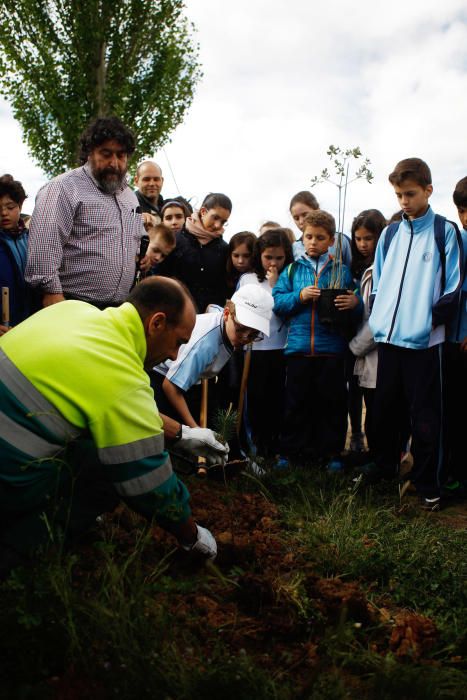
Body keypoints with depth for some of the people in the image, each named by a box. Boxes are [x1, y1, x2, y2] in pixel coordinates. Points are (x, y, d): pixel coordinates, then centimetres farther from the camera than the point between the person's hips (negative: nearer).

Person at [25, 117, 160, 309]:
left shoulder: (130, 195, 19)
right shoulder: (63, 188, -7)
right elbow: (44, 245, -18)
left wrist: (149, 250, 13)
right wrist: (52, 292, -25)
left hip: (121, 309, 7)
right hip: (75, 308, -7)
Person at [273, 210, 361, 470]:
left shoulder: (341, 271, 8)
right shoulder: (292, 270, 10)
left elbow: (358, 306, 5)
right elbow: (277, 302, 3)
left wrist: (355, 302, -17)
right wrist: (299, 296, -12)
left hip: (332, 348, 0)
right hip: (298, 347, 1)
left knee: (333, 402, 6)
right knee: (297, 402, 8)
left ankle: (332, 452, 18)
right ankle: (290, 451, 19)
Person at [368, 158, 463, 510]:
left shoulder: (444, 231, -1)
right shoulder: (390, 234, 12)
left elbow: (454, 287, -4)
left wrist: (432, 320, -11)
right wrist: (377, 316, 7)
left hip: (424, 340, -5)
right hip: (388, 337, 5)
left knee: (425, 416, 1)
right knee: (384, 408, 15)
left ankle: (429, 485, 13)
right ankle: (385, 467, 31)